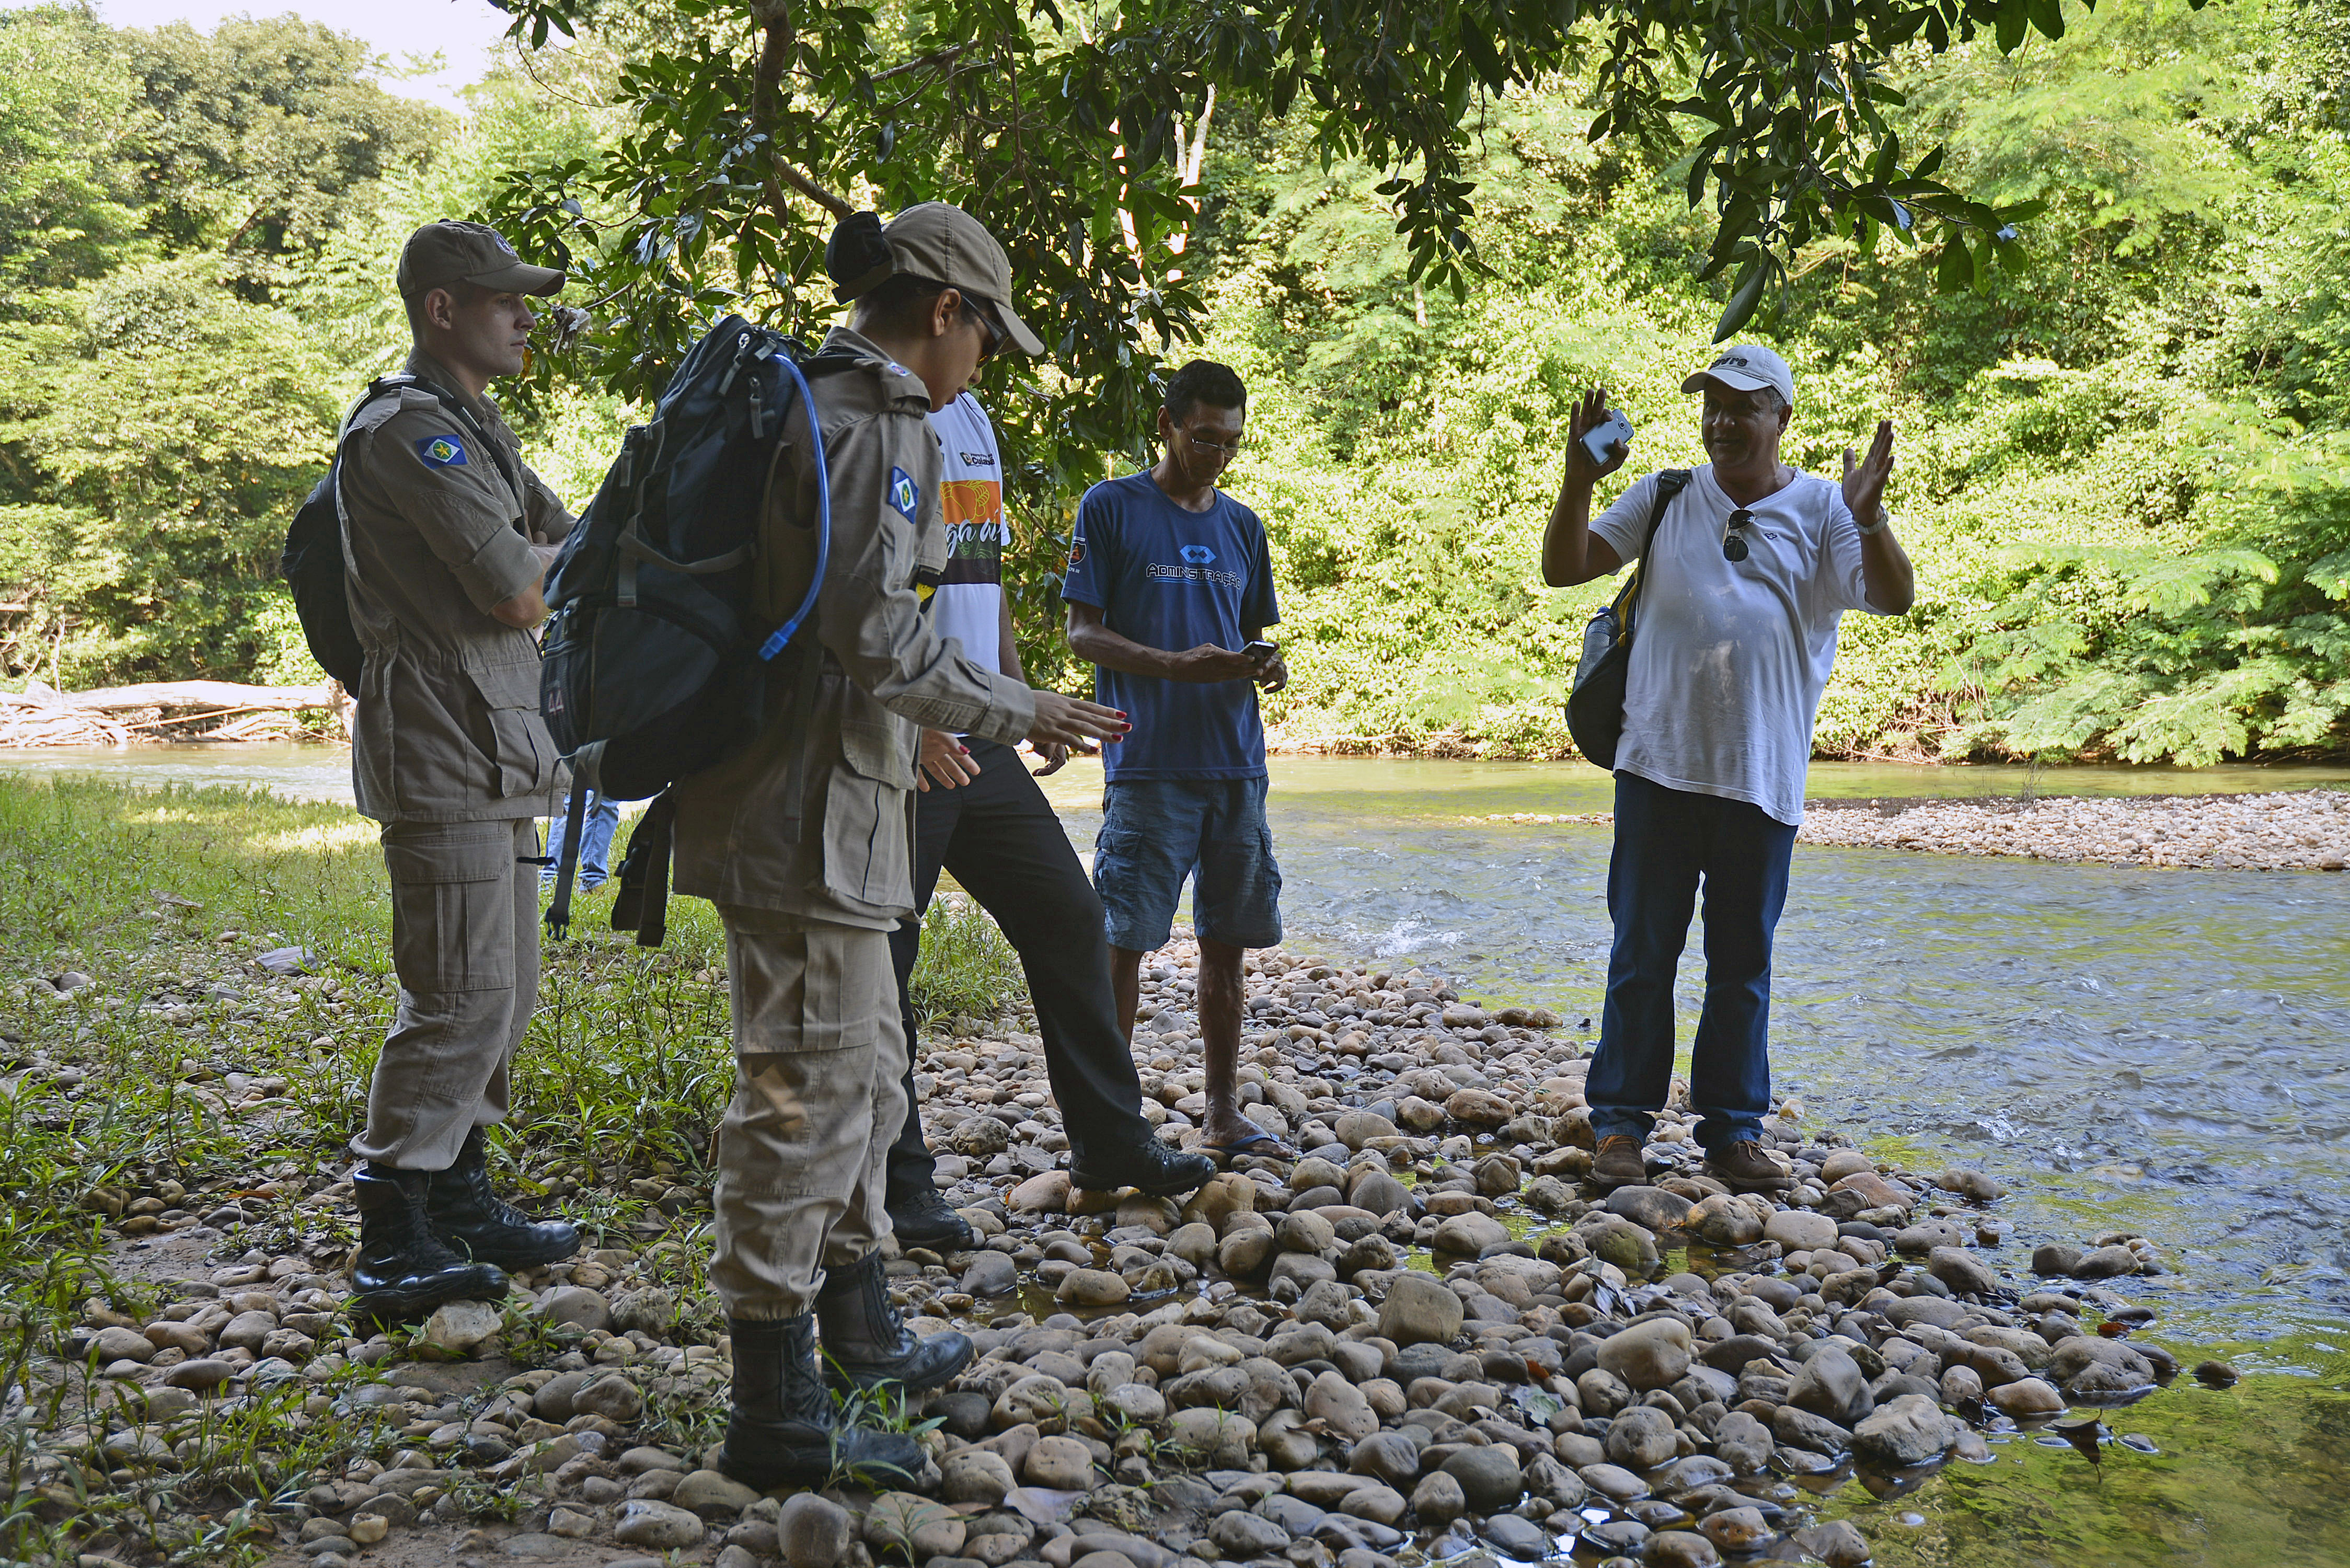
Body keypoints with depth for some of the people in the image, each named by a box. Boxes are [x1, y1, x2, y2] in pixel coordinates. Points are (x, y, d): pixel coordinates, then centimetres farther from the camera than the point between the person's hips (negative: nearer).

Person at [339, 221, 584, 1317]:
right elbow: (523, 596, -18)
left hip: (497, 756, 10)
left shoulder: (476, 432, 20)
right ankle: (391, 1245, -2)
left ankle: (459, 1197, 26)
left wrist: (542, 562, -5)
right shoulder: (414, 429, -13)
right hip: (445, 759, -10)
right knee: (459, 998, -9)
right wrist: (553, 564, 3)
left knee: (502, 993, 15)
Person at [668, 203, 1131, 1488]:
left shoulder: (817, 406, 17)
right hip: (809, 814, -11)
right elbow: (876, 631, -22)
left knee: (864, 1069, 21)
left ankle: (859, 1334, 36)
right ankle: (777, 1420, 5)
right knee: (806, 1093, -5)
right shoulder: (876, 422, -14)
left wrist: (920, 734, 26)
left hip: (825, 802, 11)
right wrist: (1016, 713, -9)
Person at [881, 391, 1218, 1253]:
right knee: (881, 963, 1)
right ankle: (898, 1182, 14)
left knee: (1068, 916, 10)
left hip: (979, 740, 8)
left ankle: (1111, 1145, 22)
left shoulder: (973, 420, 16)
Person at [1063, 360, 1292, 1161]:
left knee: (1225, 942, 8)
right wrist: (1176, 666, -17)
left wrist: (1267, 665, -2)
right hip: (1148, 763, -5)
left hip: (1236, 763, 5)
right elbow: (1082, 632, -3)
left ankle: (1223, 1114, 17)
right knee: (1124, 937, -5)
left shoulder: (1241, 526, 16)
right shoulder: (1110, 509, 1)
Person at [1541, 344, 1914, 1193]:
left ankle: (1734, 1131, 19)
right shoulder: (1663, 499, 9)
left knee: (1744, 962, 9)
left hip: (1763, 774, 0)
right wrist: (1579, 485, -10)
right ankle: (1620, 1123, 12)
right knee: (1642, 951, 4)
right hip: (1659, 764, 0)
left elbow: (1894, 598, -6)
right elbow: (1563, 569, 6)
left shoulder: (1822, 510, 6)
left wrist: (1869, 519, -24)